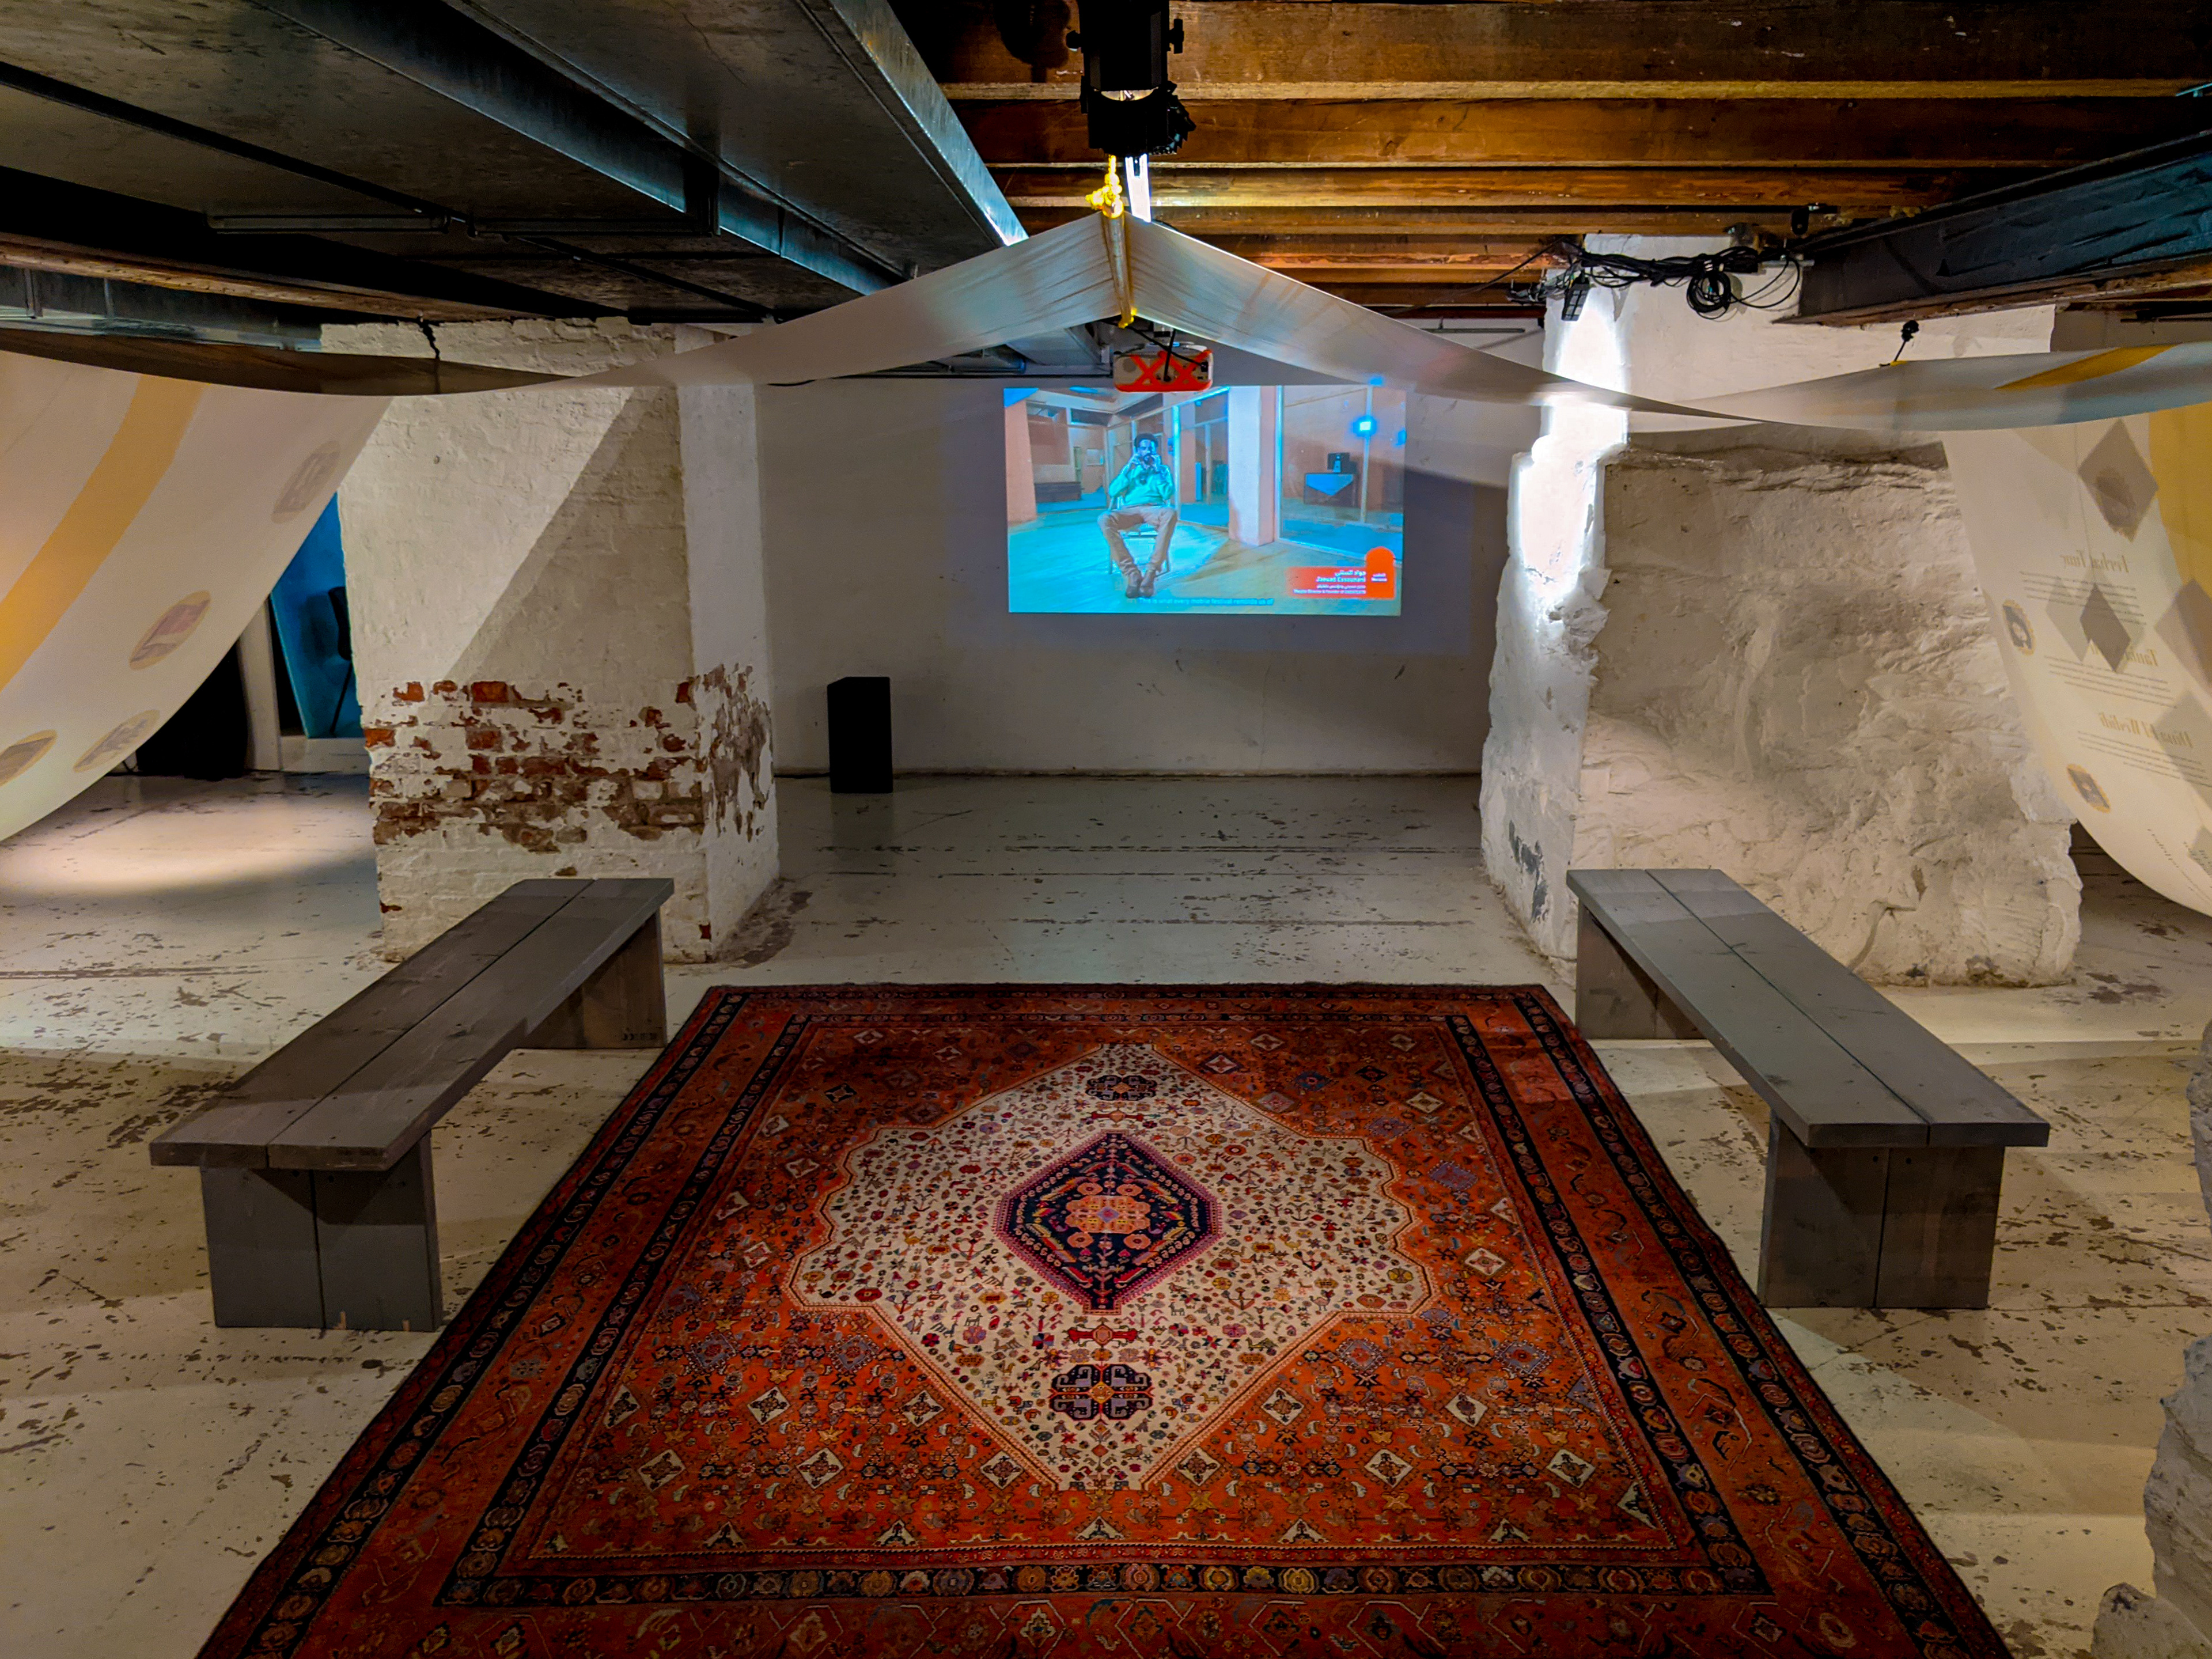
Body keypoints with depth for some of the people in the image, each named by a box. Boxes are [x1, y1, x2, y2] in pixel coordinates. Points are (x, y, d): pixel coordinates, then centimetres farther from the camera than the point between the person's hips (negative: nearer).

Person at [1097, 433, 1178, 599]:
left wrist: (1157, 471, 2)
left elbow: (1168, 494, 6)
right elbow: (1112, 492, 10)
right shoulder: (1130, 470, 25)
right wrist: (1129, 470, 4)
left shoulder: (1163, 469, 23)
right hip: (1130, 511, 1)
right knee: (1104, 520, -33)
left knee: (1170, 514, -39)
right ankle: (1131, 574, -37)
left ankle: (1151, 574, -40)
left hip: (1154, 510, -1)